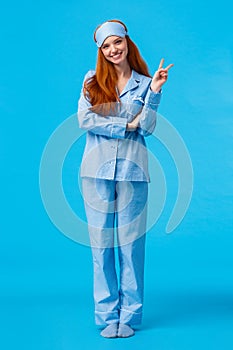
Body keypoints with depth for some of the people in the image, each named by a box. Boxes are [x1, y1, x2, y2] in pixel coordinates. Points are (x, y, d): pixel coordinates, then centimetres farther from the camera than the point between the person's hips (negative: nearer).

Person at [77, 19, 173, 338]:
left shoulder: (144, 83, 8)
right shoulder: (92, 80, 9)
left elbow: (147, 128, -1)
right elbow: (84, 119, -4)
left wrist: (155, 91, -11)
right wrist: (127, 126, -5)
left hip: (132, 171, 0)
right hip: (97, 170, 1)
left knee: (131, 243, 2)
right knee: (101, 243, 2)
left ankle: (129, 315, 13)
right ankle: (108, 316, 12)